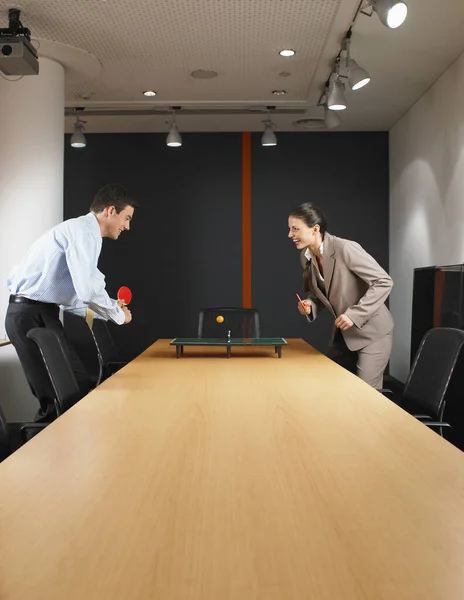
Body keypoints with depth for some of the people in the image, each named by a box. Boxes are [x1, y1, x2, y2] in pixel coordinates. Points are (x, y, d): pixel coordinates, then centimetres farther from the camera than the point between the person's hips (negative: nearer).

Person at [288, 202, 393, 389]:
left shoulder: (345, 248, -24)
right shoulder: (305, 256, -2)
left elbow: (384, 282, -23)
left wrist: (354, 314, -27)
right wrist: (310, 304, -9)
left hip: (371, 331, -7)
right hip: (342, 332, 7)